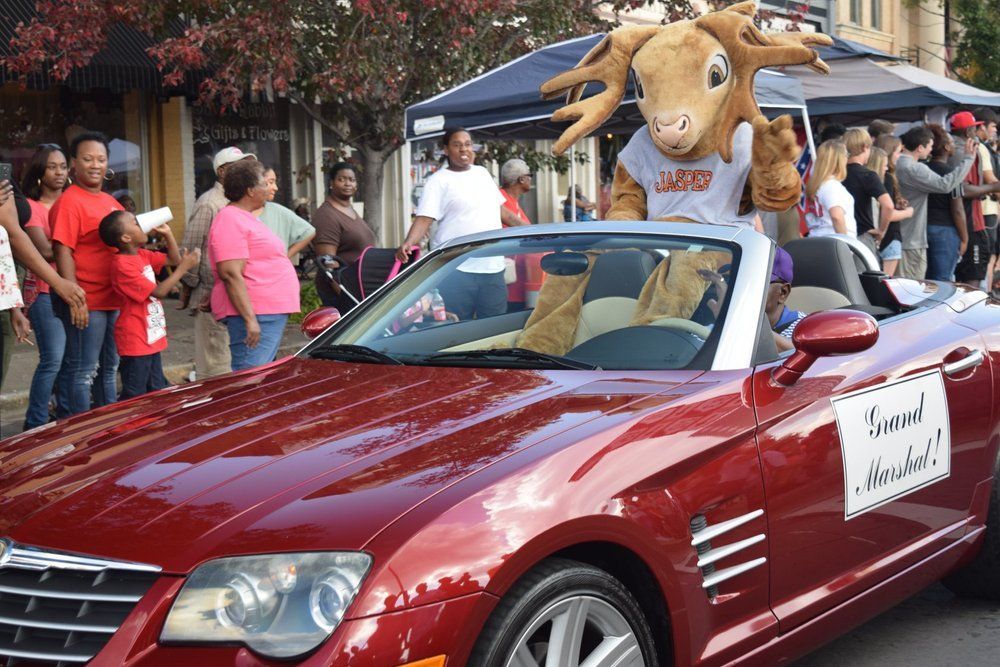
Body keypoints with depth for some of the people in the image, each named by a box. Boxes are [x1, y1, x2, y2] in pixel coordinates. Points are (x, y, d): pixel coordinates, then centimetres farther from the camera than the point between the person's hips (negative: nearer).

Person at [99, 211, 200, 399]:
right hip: (135, 341, -9)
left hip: (152, 337, 9)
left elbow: (174, 260, 17)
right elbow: (159, 292, -20)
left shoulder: (142, 255, 6)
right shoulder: (122, 265, -20)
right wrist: (185, 267, -16)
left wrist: (168, 234, 4)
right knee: (134, 398, -5)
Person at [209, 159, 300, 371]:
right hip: (255, 314, -11)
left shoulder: (245, 218, 21)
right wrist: (250, 319, -26)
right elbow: (230, 274, -21)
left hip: (271, 312, 11)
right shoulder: (230, 221, -13)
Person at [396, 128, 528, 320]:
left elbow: (501, 210, 25)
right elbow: (424, 219, -12)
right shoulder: (439, 180, -1)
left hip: (492, 268, 6)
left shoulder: (482, 173, 17)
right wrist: (409, 243, -30)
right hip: (456, 270, -6)